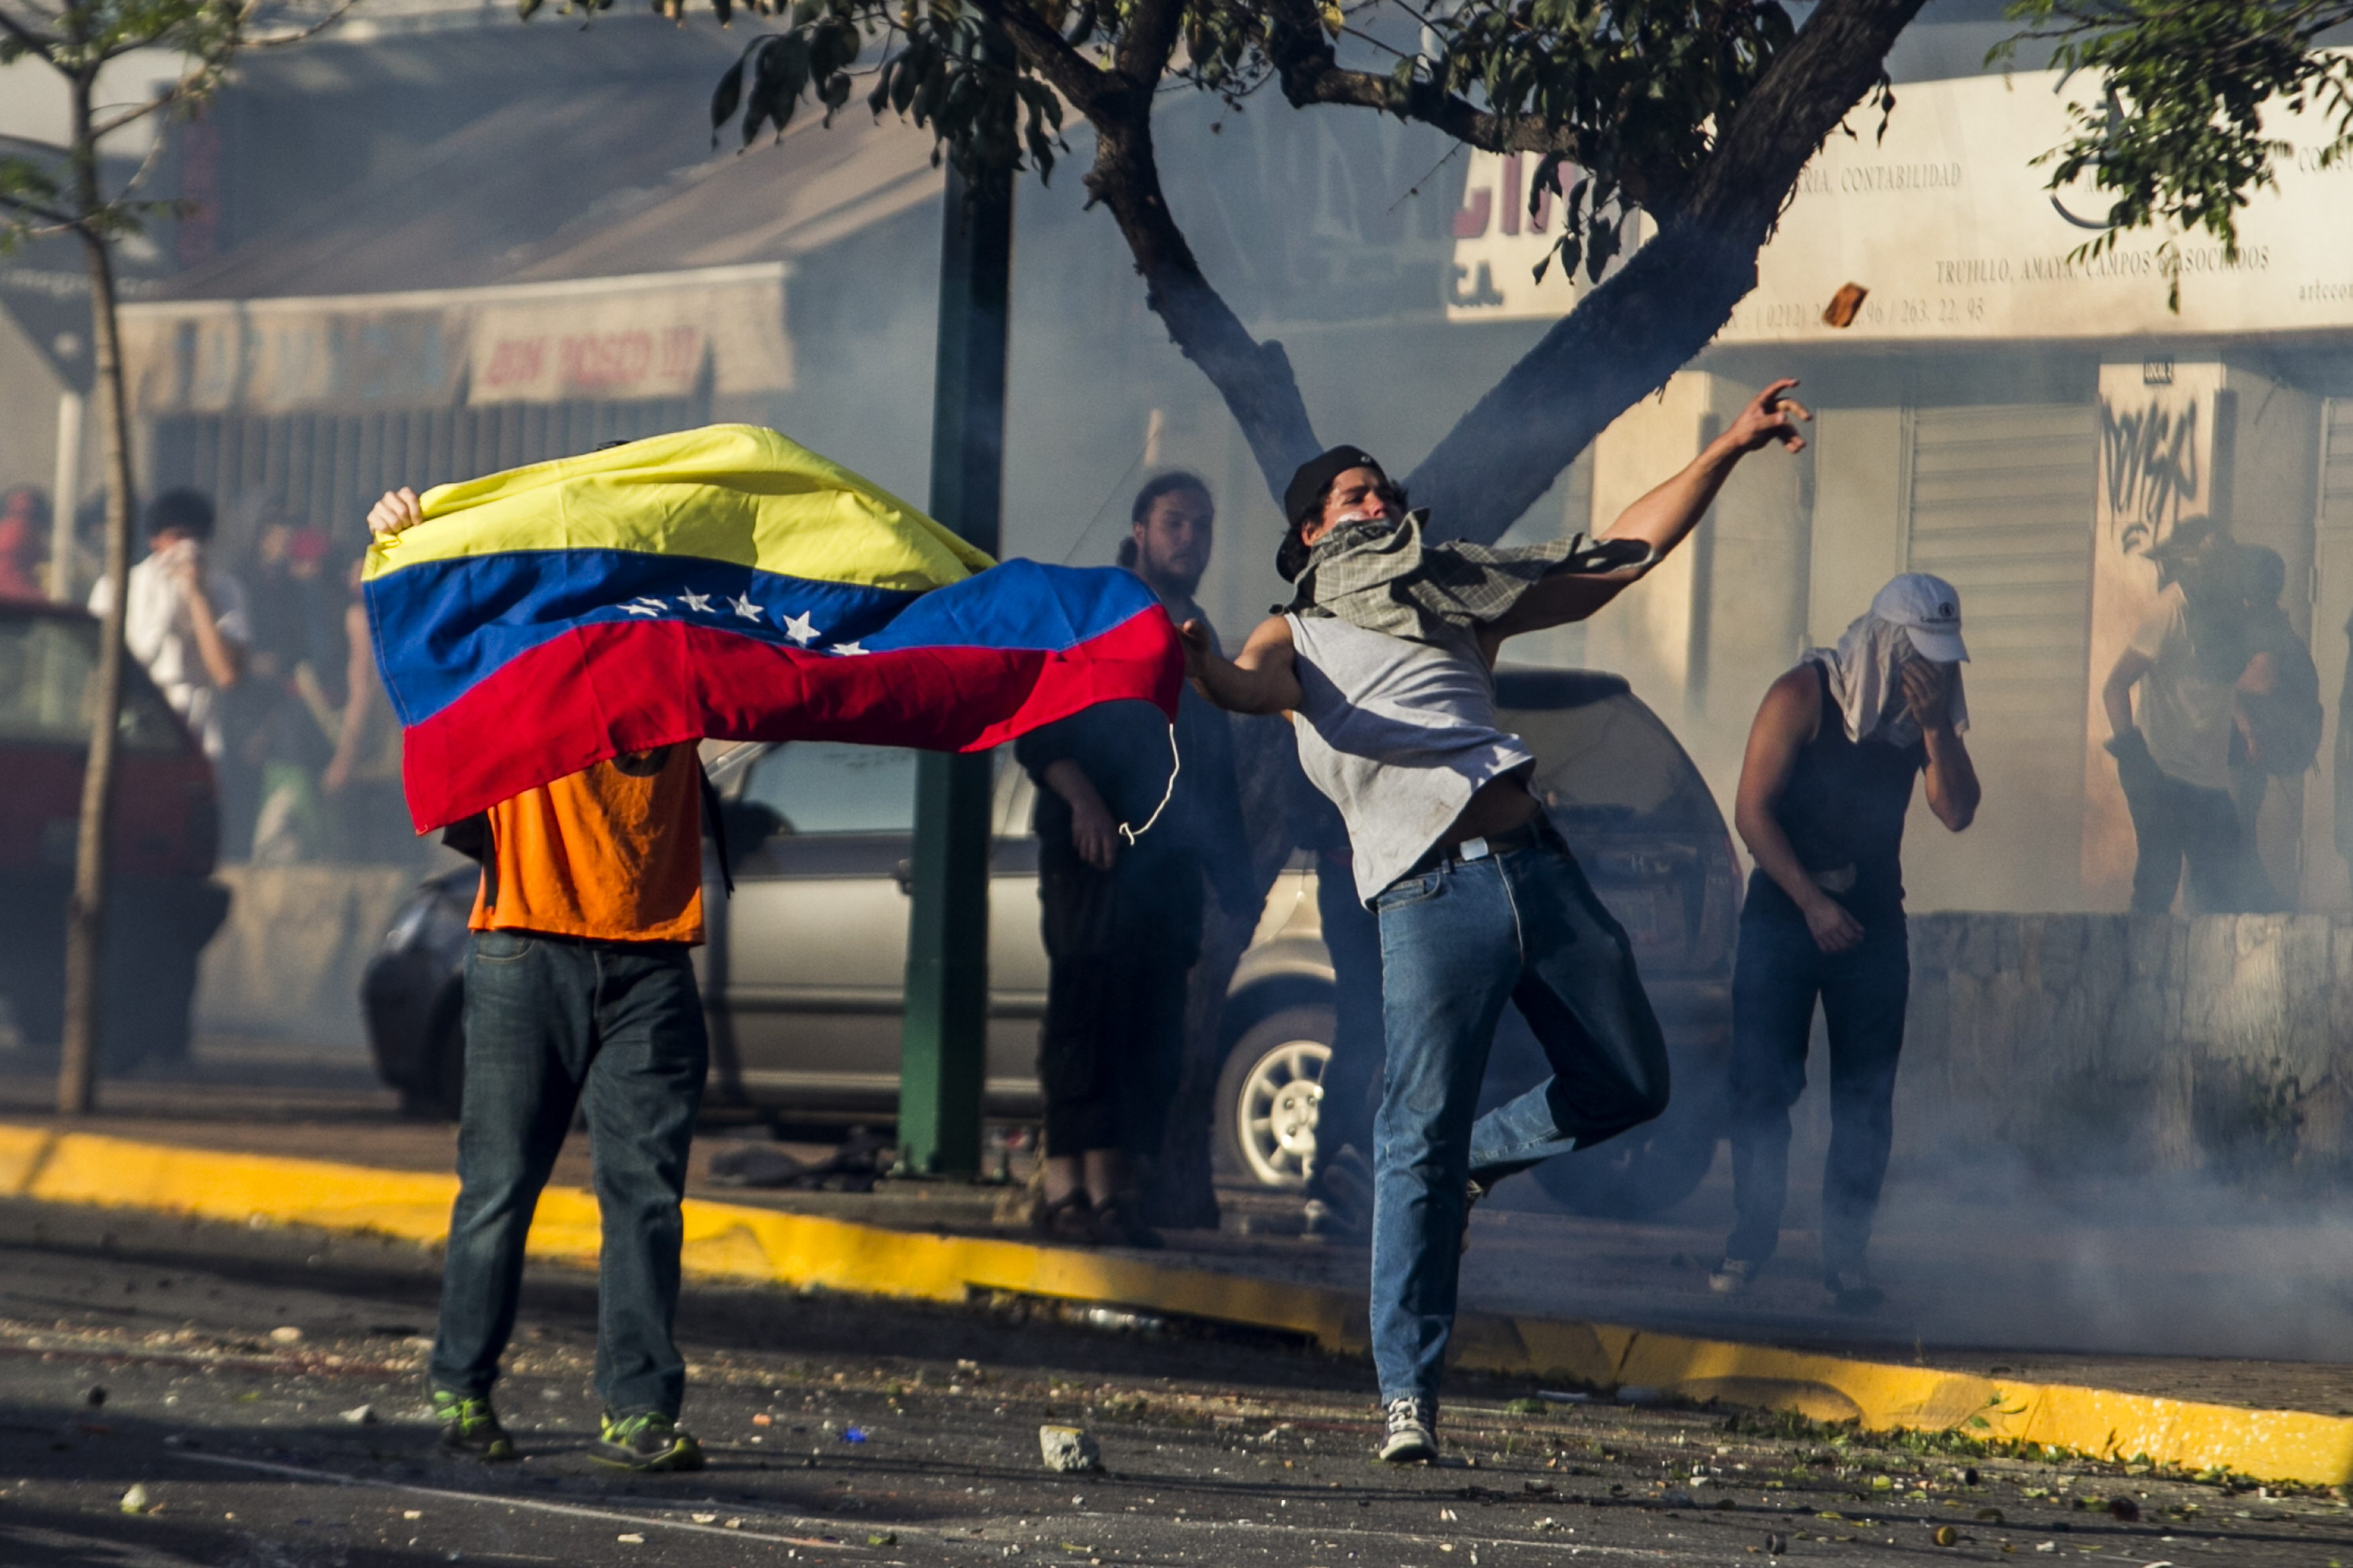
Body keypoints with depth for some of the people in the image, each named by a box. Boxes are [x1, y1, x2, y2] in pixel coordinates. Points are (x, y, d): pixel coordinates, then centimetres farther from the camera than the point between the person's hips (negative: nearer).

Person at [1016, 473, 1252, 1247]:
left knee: (1153, 1031, 1)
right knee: (1088, 1011, -13)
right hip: (1095, 854, -6)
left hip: (1169, 864, 6)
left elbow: (1216, 766, 25)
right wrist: (1083, 800, -22)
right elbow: (1037, 728, -6)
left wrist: (1233, 871, 18)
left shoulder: (1198, 637, 22)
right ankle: (1068, 1189, -16)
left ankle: (1115, 1189, 2)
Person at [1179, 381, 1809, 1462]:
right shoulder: (1298, 640, 15)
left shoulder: (1459, 605, 27)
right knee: (1419, 1138, -12)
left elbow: (1628, 552, 27)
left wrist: (1729, 449, 22)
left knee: (1628, 1084, 8)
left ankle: (1477, 1159, 32)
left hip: (1534, 863, 5)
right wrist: (1205, 669, -34)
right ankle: (1407, 1392, -9)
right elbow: (1253, 684, -9)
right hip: (1429, 889, -5)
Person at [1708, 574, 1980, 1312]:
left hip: (1872, 919, 4)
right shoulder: (1803, 696, -8)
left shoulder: (1924, 711, 5)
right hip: (1785, 911, -4)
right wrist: (1813, 903, -14)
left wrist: (1934, 725, -16)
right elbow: (1753, 811, -10)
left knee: (1866, 1093, -2)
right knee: (1763, 1081, -6)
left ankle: (1845, 1252, 0)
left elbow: (1958, 811, -4)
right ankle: (1750, 1238, 3)